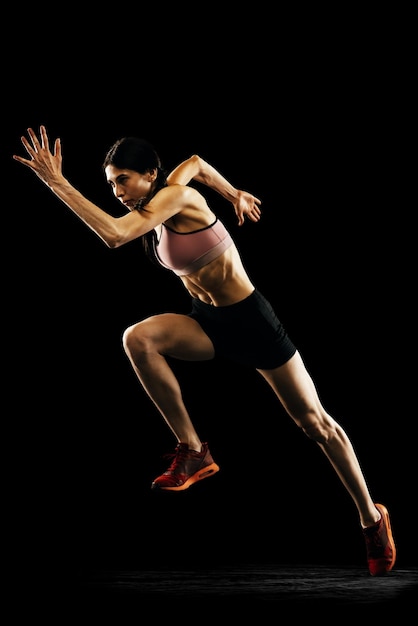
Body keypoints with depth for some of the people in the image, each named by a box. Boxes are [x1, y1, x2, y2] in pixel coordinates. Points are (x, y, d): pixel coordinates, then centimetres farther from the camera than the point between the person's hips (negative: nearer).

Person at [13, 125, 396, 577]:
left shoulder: (175, 195, -22)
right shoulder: (148, 212, 2)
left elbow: (114, 235, -37)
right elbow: (196, 162, 21)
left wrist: (58, 183, -36)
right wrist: (236, 195, 29)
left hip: (250, 319, -7)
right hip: (207, 322, 7)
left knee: (314, 422, 2)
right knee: (137, 338, -23)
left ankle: (372, 518, 19)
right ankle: (193, 452, -13)